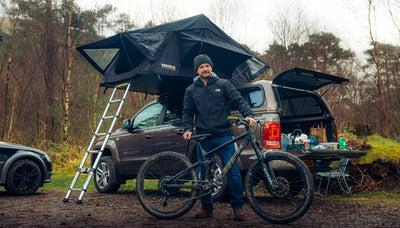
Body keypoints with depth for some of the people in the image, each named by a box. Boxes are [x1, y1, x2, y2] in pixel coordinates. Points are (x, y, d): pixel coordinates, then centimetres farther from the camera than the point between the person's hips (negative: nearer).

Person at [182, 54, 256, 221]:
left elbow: (238, 100, 0)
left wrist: (248, 115, -17)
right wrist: (188, 129, -3)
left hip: (224, 136, -2)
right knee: (204, 175, 8)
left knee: (233, 172, -4)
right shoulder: (191, 90, 13)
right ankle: (206, 208, 21)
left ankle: (237, 207, 9)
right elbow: (187, 112, 14)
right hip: (203, 139, 2)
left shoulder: (223, 84, 7)